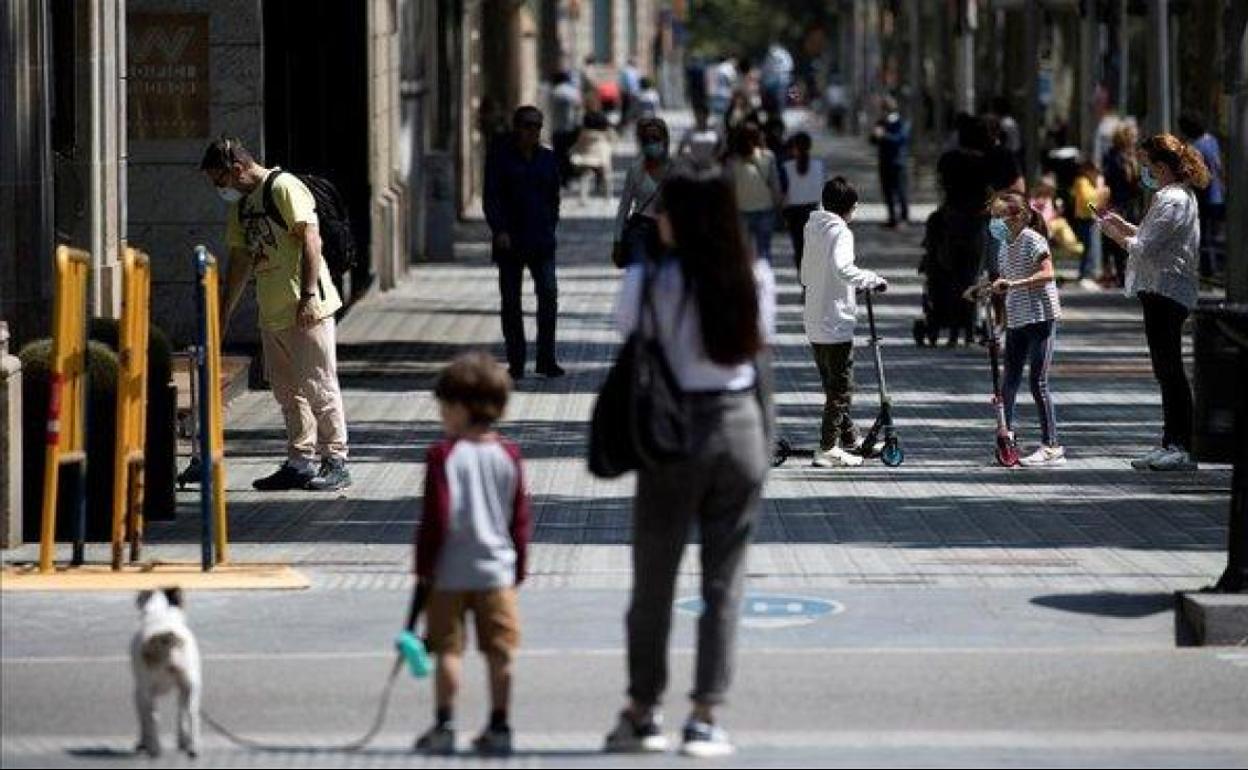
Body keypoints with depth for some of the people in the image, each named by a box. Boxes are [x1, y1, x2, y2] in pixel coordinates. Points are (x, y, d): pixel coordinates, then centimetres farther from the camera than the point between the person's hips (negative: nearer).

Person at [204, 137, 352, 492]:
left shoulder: (284, 188, -11)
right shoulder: (239, 206, 16)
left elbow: (310, 240, -17)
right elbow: (240, 261, 22)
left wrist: (308, 295, -22)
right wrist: (224, 314, 22)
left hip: (306, 308, -9)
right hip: (272, 313, 9)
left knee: (318, 385, -5)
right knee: (287, 391, 10)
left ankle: (335, 461, 0)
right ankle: (300, 462, 15)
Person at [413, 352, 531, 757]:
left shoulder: (443, 455, -11)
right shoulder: (509, 456, 2)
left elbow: (435, 518, -12)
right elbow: (520, 520, 6)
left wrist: (424, 567, -3)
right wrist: (517, 570, 15)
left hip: (449, 574, -3)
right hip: (497, 571, 3)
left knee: (448, 650, 3)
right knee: (499, 651, 7)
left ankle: (444, 726, 4)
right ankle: (498, 727, 9)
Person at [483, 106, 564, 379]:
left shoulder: (547, 158, 12)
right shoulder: (499, 157, 1)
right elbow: (491, 198, -4)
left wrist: (550, 229, 8)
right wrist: (499, 230, -15)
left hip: (541, 242, 2)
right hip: (510, 240, -2)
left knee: (549, 294, -11)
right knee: (511, 302, 3)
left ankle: (546, 359, -4)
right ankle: (516, 362, 9)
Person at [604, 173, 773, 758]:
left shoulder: (650, 279, -10)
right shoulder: (755, 277, 0)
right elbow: (759, 343, 9)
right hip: (741, 421, 2)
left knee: (654, 578, 10)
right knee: (724, 579, 6)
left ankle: (642, 712, 17)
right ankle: (706, 716, 3)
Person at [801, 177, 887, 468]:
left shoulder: (813, 228, 12)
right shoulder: (840, 231, -14)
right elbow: (842, 268, -32)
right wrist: (873, 280, -19)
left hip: (815, 324, 9)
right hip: (836, 322, -9)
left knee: (833, 385, 18)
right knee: (841, 388, -1)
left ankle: (851, 439, 31)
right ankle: (828, 449, -2)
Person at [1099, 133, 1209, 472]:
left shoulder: (1172, 201, -16)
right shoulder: (1180, 196, 17)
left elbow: (1145, 249, -19)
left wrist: (1116, 235, -4)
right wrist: (1125, 226, 12)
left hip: (1165, 291, -11)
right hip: (1163, 292, 11)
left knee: (1169, 369, -10)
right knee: (1167, 371, 13)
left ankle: (1182, 448, -10)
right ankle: (1172, 444, 17)